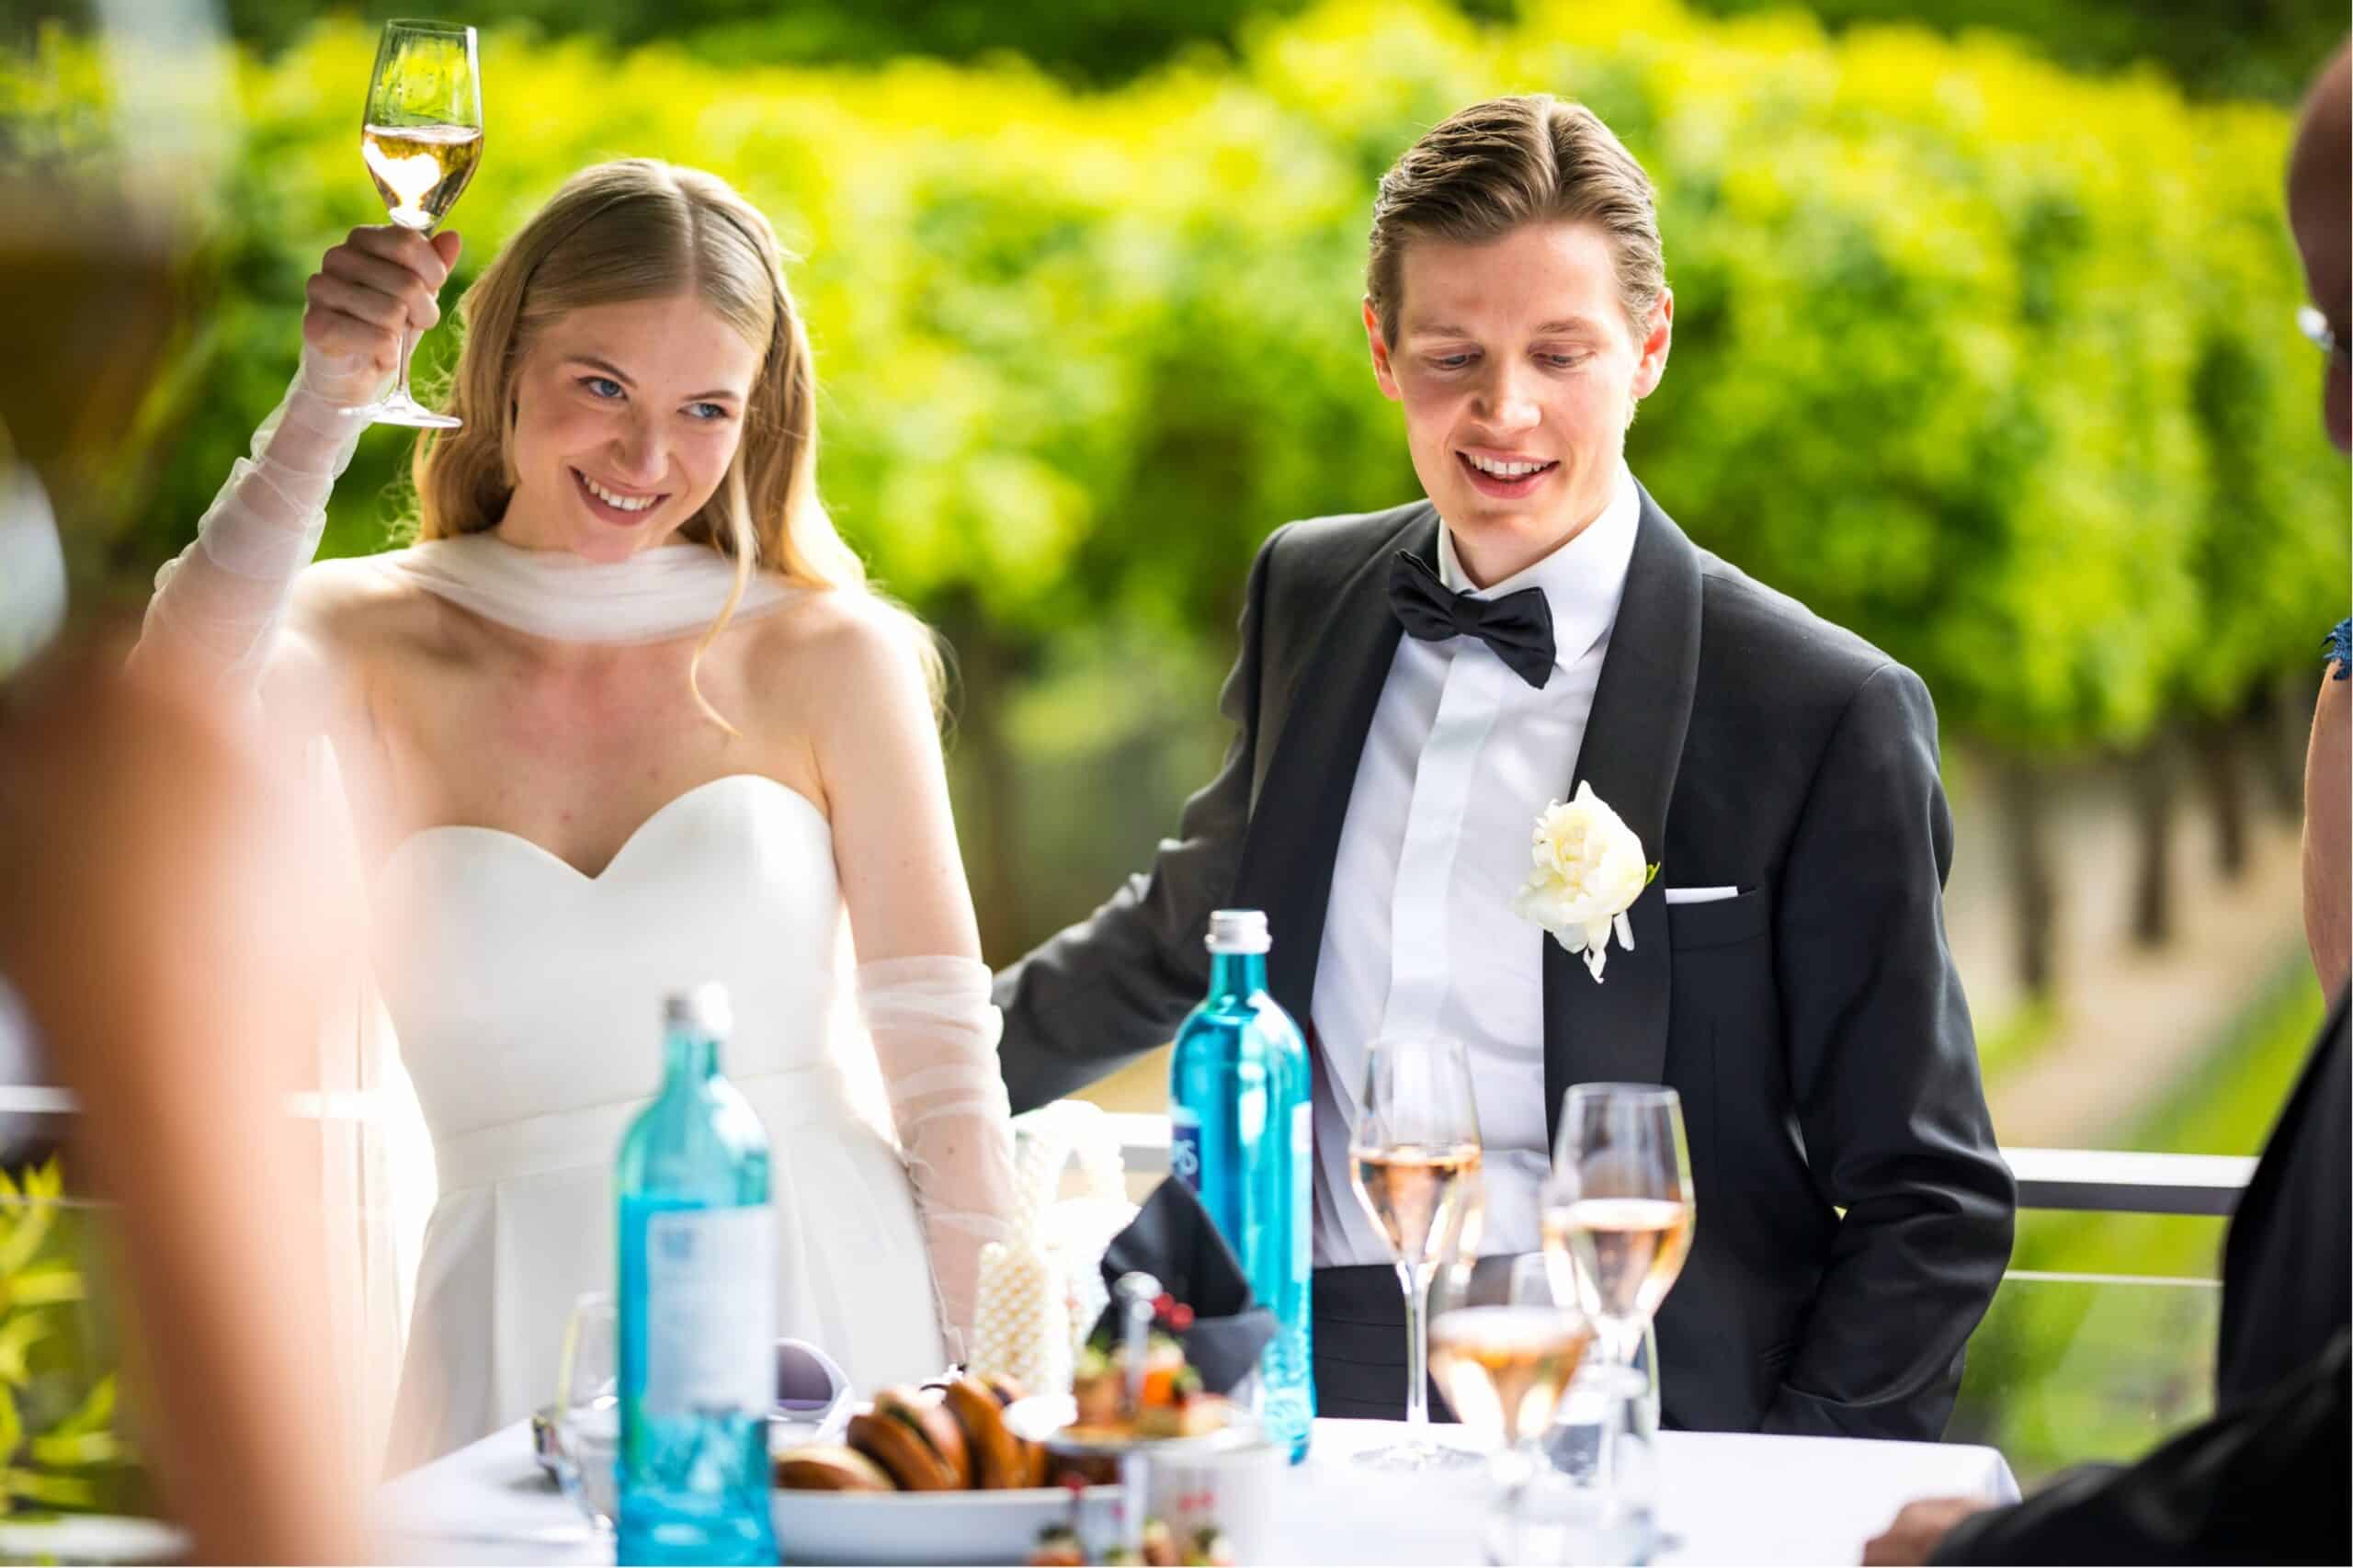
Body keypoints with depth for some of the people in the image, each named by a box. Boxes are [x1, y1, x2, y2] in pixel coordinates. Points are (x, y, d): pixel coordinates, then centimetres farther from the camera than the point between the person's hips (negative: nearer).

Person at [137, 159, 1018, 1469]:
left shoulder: (829, 660, 1)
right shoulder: (374, 643, 2)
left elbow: (950, 1076, 1)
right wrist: (327, 402, -23)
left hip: (827, 1305, 0)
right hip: (522, 1353, 0)